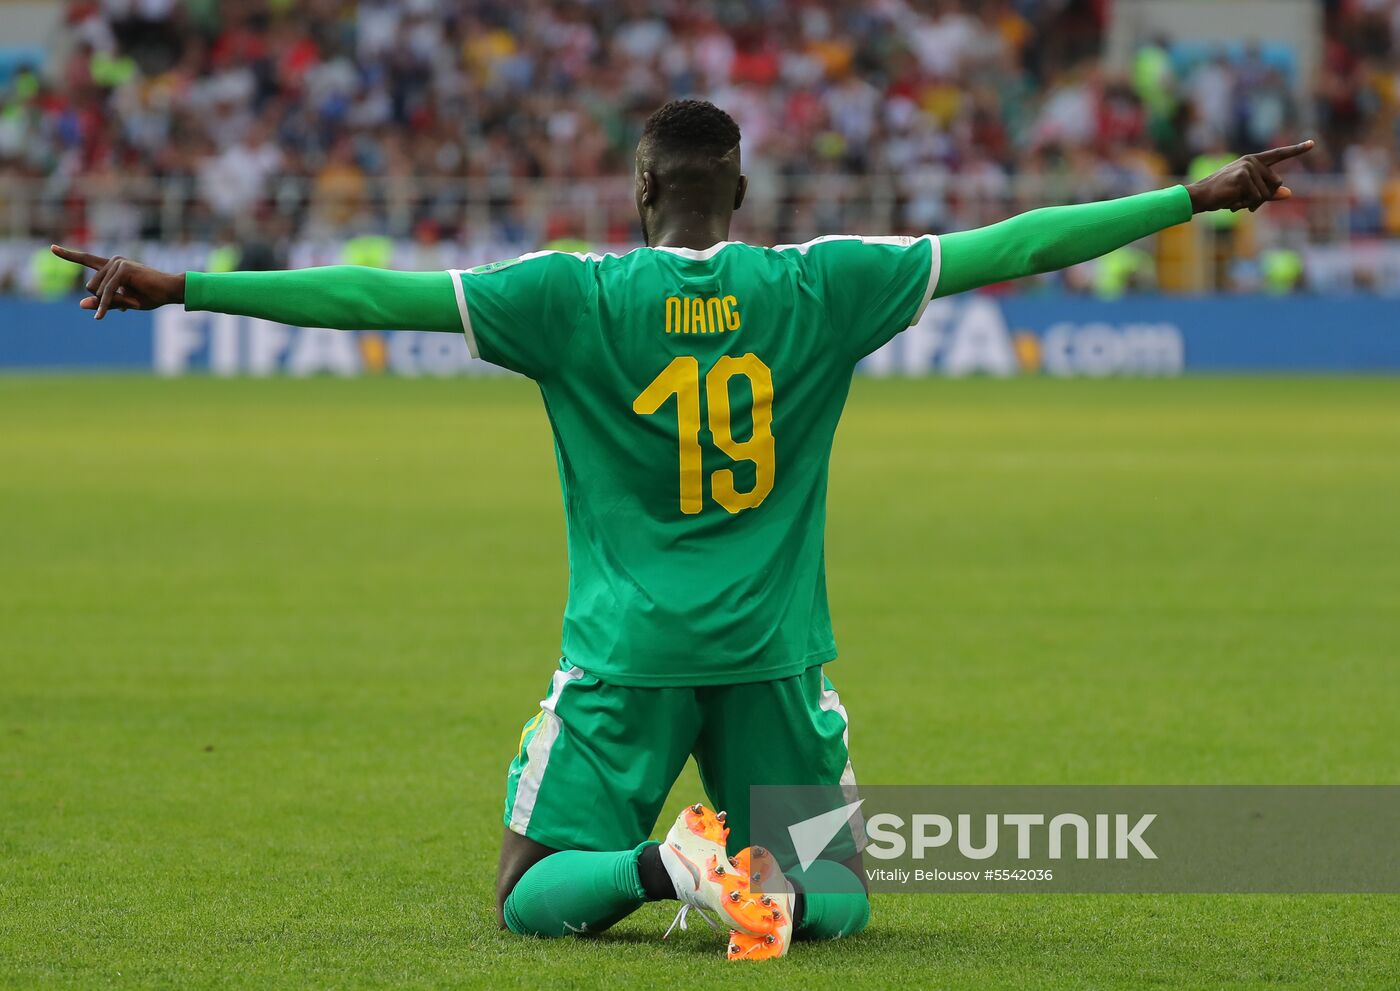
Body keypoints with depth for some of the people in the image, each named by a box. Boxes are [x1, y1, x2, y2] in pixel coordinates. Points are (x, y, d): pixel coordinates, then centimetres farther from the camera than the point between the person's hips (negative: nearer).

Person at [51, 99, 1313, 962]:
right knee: (842, 888, 14)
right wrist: (1200, 197, 8)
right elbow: (1008, 247, 1)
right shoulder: (819, 288, -2)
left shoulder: (574, 296, -6)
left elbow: (380, 294, -10)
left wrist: (181, 287, -7)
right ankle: (780, 889, -24)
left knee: (533, 895, 8)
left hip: (626, 653, -1)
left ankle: (659, 866, -27)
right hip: (773, 649, 1)